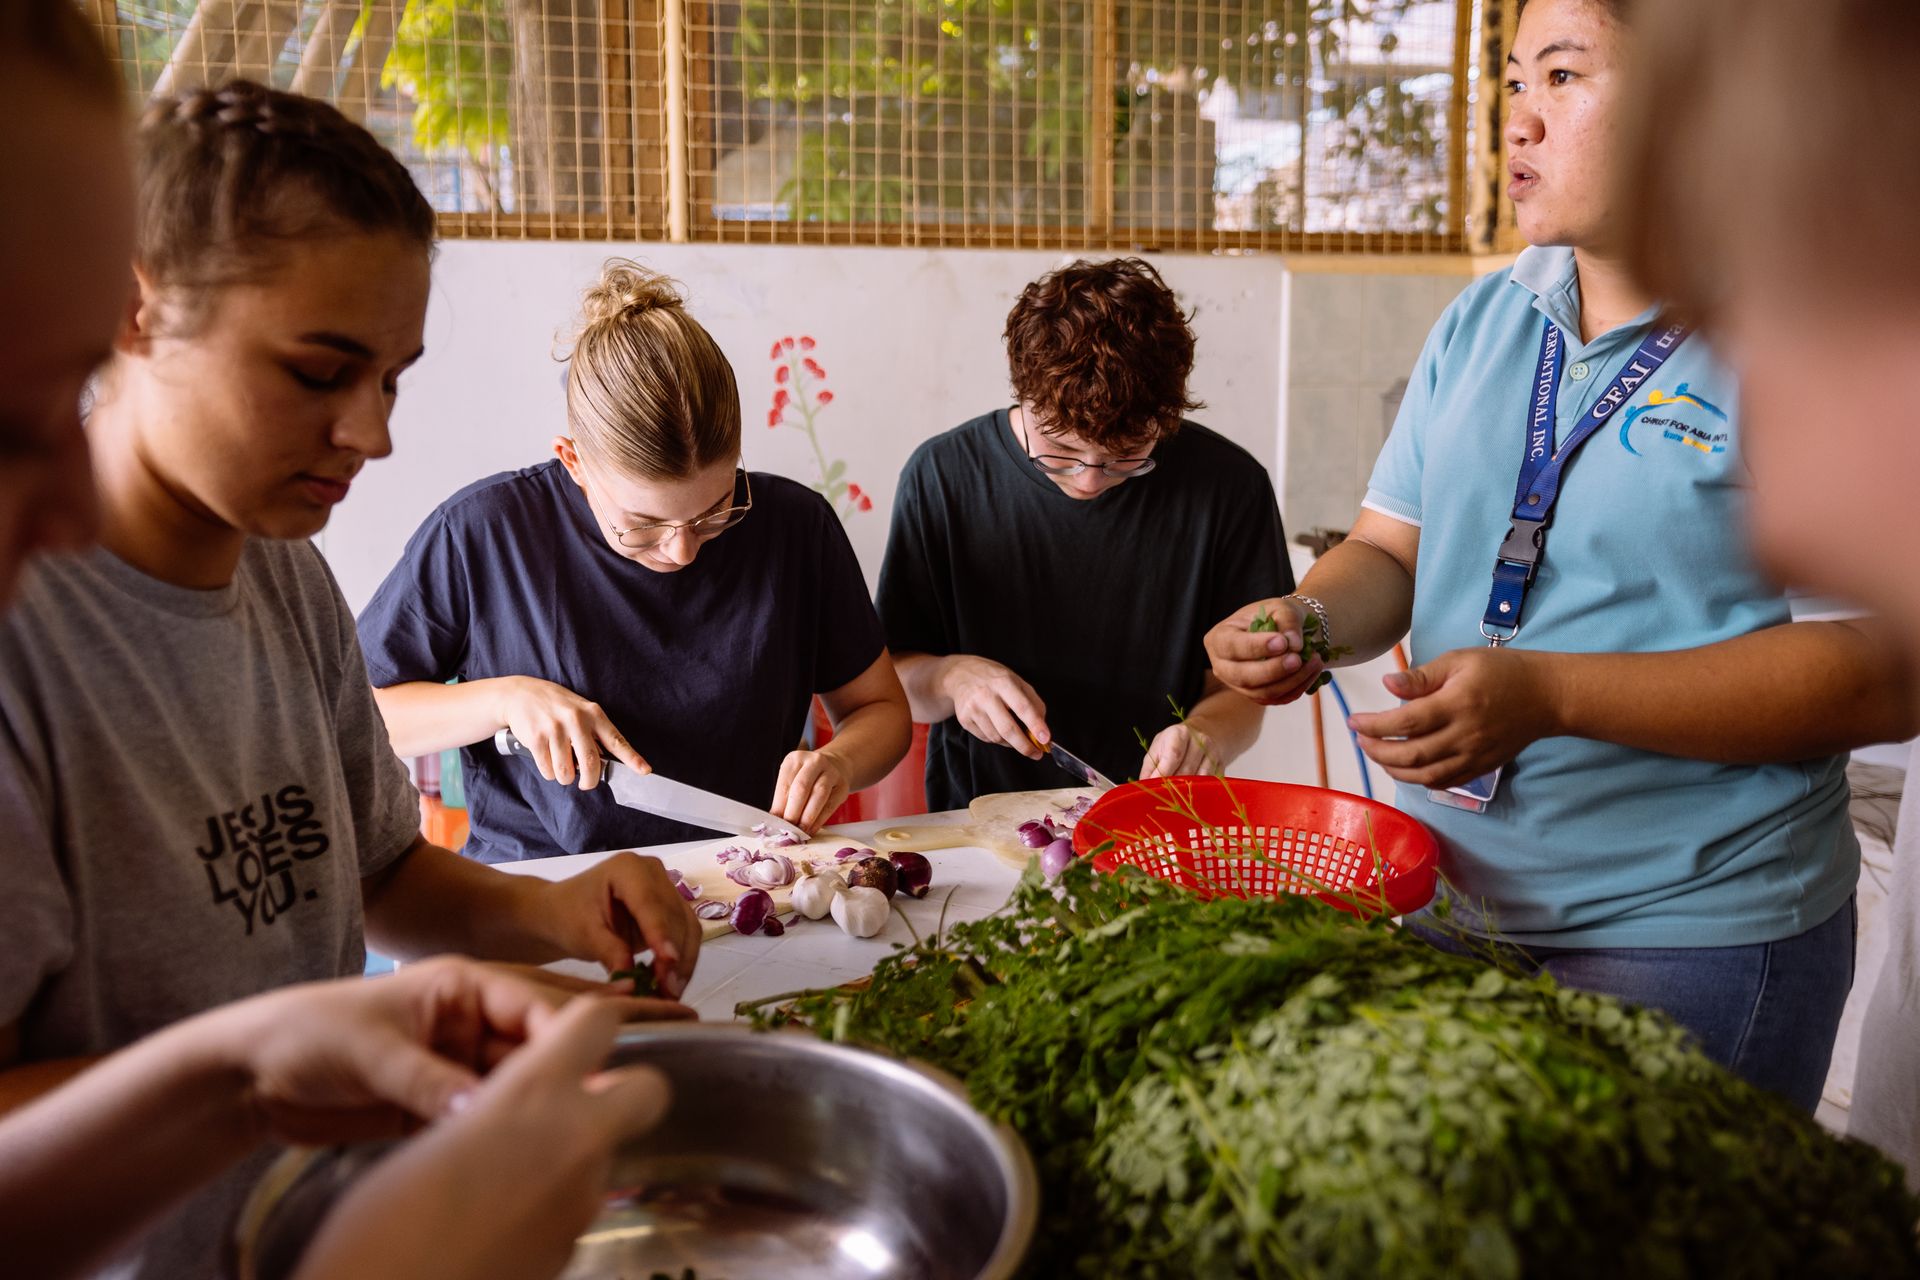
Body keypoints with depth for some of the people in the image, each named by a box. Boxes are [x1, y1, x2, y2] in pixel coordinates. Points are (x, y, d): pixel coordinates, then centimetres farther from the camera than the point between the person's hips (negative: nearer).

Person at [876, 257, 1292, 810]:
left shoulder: (1230, 485, -6)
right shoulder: (942, 477, -5)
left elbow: (1241, 688, 1)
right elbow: (893, 680, 2)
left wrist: (1207, 732, -18)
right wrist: (952, 677, -17)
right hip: (980, 825, 1)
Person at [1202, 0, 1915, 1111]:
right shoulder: (1482, 320, 7)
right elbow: (1393, 550, 11)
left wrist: (1551, 695, -28)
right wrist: (1305, 620, -12)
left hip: (1694, 936, -5)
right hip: (1443, 896, 6)